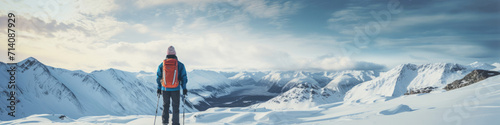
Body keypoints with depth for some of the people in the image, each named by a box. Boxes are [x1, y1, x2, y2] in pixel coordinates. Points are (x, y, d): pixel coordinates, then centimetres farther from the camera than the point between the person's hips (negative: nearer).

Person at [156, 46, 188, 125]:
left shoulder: (162, 64, 3)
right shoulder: (180, 65, -3)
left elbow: (158, 77, 9)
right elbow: (184, 77, -1)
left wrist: (159, 88, 17)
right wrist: (184, 88, 5)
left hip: (164, 89, 2)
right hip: (175, 89, -2)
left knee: (165, 105, 19)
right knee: (175, 107, 8)